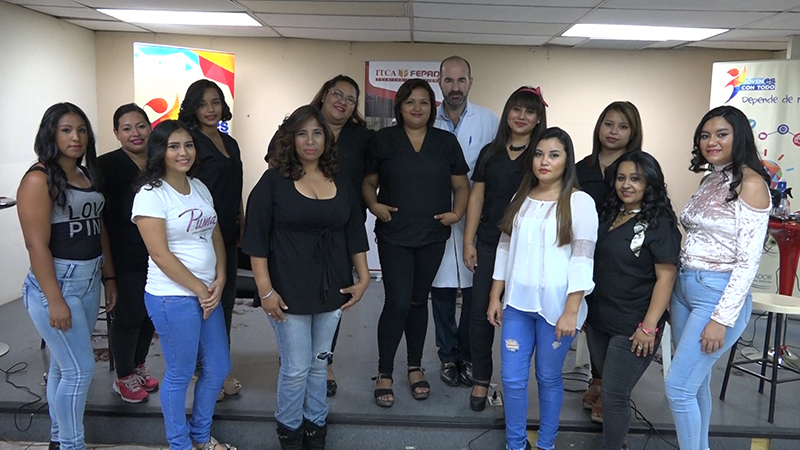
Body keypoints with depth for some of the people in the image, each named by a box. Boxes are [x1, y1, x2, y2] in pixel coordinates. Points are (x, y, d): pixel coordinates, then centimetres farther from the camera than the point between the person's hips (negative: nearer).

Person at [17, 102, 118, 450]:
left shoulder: (87, 175, 9)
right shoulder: (39, 179, -14)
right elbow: (37, 244, -18)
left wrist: (109, 278, 14)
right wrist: (55, 301, -19)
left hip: (89, 283, 7)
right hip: (55, 285, -7)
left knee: (63, 366, 17)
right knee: (80, 369, -2)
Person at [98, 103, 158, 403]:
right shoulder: (106, 165, -10)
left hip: (157, 256, 5)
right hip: (125, 258, -5)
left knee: (150, 314, 15)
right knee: (129, 317, 5)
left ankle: (138, 366, 37)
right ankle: (123, 377, 26)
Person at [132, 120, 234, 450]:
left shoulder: (199, 187, 9)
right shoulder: (151, 194, -13)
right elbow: (160, 254, -17)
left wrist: (220, 280, -3)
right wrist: (199, 289, -11)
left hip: (208, 293, 7)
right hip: (172, 298, -7)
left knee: (218, 368, 15)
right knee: (180, 375, 8)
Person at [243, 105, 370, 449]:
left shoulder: (342, 185, 6)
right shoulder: (274, 182, -7)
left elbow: (355, 234, 11)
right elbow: (257, 238, -9)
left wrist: (363, 278, 5)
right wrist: (265, 290, -13)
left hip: (331, 290, 4)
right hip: (289, 291, -4)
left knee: (318, 364, 16)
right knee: (296, 368, 5)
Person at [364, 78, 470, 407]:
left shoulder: (446, 142, 6)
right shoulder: (383, 139, 2)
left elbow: (461, 185, 9)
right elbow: (368, 182, 6)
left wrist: (457, 212, -7)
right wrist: (373, 205, -12)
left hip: (432, 236, 2)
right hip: (394, 236, -2)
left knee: (418, 301, 13)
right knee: (397, 303, -6)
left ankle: (415, 368, 29)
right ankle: (384, 373, 12)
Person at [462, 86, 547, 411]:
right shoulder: (491, 152, 10)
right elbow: (476, 198, 10)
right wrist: (469, 241, 5)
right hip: (489, 245, 3)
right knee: (481, 313, 4)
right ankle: (481, 379, 20)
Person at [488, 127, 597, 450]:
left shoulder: (580, 202, -7)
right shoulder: (521, 199, 9)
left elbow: (582, 260, -11)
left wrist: (571, 312, -16)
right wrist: (495, 297, 11)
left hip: (556, 307, -4)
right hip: (517, 303, 4)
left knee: (549, 377, 11)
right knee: (512, 378, 8)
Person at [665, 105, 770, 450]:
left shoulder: (751, 183, -12)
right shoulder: (710, 180, 11)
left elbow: (748, 260, -16)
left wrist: (722, 319, -18)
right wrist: (673, 297, 13)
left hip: (719, 294, -7)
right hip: (684, 288, 8)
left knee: (678, 386, -5)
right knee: (697, 382, 17)